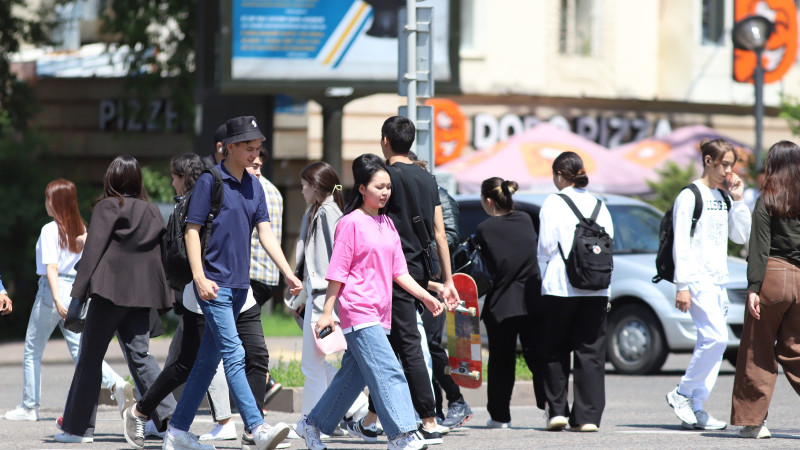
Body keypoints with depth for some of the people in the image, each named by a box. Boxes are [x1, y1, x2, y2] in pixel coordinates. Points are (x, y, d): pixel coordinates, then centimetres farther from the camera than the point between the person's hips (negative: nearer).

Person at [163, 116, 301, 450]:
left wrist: (288, 273, 1)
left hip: (240, 285, 7)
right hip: (215, 284, -7)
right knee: (233, 354, -15)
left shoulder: (253, 186, 13)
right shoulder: (210, 182, -6)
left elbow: (265, 234, 12)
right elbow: (192, 231, -8)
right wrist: (200, 278, -16)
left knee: (209, 360, 9)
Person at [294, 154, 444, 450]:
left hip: (379, 312, 8)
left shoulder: (387, 224, 15)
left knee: (353, 375, 12)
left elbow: (398, 271, 16)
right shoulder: (351, 223, -6)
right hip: (358, 310, -8)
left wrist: (424, 296, 5)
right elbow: (337, 272, -6)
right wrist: (327, 312, -7)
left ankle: (313, 425, 24)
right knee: (388, 373, -15)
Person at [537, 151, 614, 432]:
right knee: (591, 353, 4)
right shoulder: (599, 206, 9)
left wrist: (541, 256, 15)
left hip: (560, 288, -3)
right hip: (596, 290, 3)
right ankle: (588, 416, -1)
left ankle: (556, 410, 5)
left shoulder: (553, 203, -4)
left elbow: (545, 249, -7)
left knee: (554, 351, 10)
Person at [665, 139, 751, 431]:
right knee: (716, 338, -17)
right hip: (697, 279, -8)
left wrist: (738, 200, 5)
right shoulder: (689, 196, -7)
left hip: (718, 280, 8)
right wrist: (682, 285, -16)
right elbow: (681, 244, -11)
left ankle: (695, 409, 4)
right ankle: (682, 394, -3)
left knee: (711, 343, 2)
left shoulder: (723, 198, 15)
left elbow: (741, 236, 14)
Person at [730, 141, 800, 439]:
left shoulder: (767, 201, -4)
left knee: (758, 352, 4)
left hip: (773, 277, -4)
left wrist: (753, 288, -11)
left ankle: (753, 420, 5)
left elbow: (760, 248, -10)